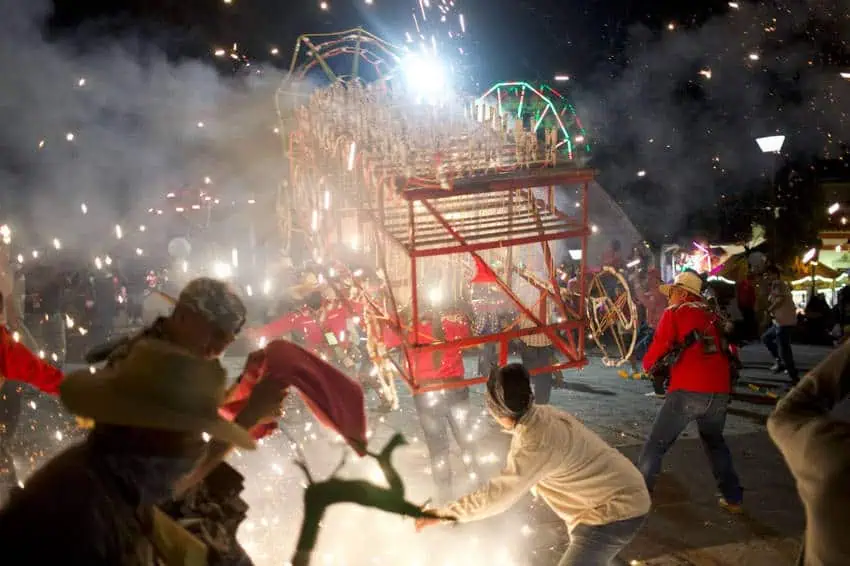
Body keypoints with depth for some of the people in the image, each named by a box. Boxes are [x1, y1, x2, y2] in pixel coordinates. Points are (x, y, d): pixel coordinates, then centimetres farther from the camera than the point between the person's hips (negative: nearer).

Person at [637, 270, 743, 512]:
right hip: (720, 391, 6)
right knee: (714, 441, 28)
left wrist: (648, 366, 20)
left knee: (656, 445, 5)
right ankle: (732, 498, 28)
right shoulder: (712, 315, 21)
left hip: (688, 390, -6)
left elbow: (657, 350, 1)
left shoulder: (674, 312, 4)